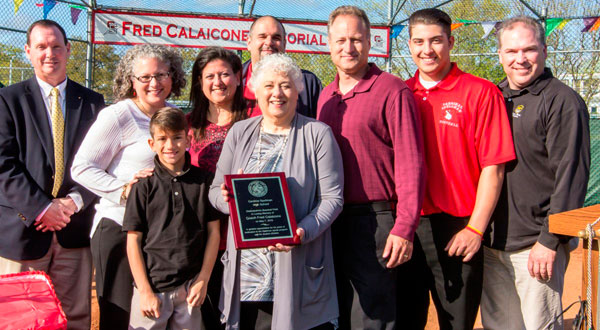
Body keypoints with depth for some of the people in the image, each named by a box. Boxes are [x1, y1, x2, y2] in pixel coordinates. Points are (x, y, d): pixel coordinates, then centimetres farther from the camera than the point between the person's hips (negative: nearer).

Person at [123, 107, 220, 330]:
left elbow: (213, 232, 4)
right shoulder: (144, 186, -4)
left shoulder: (204, 181, 0)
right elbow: (133, 241, -2)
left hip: (190, 287, 2)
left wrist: (203, 280, 1)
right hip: (153, 287, -1)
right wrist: (145, 291, -6)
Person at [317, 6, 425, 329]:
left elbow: (410, 163, -13)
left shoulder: (392, 91, -9)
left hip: (374, 219, -6)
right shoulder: (326, 96, 12)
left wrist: (403, 227, -18)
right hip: (331, 219, 7)